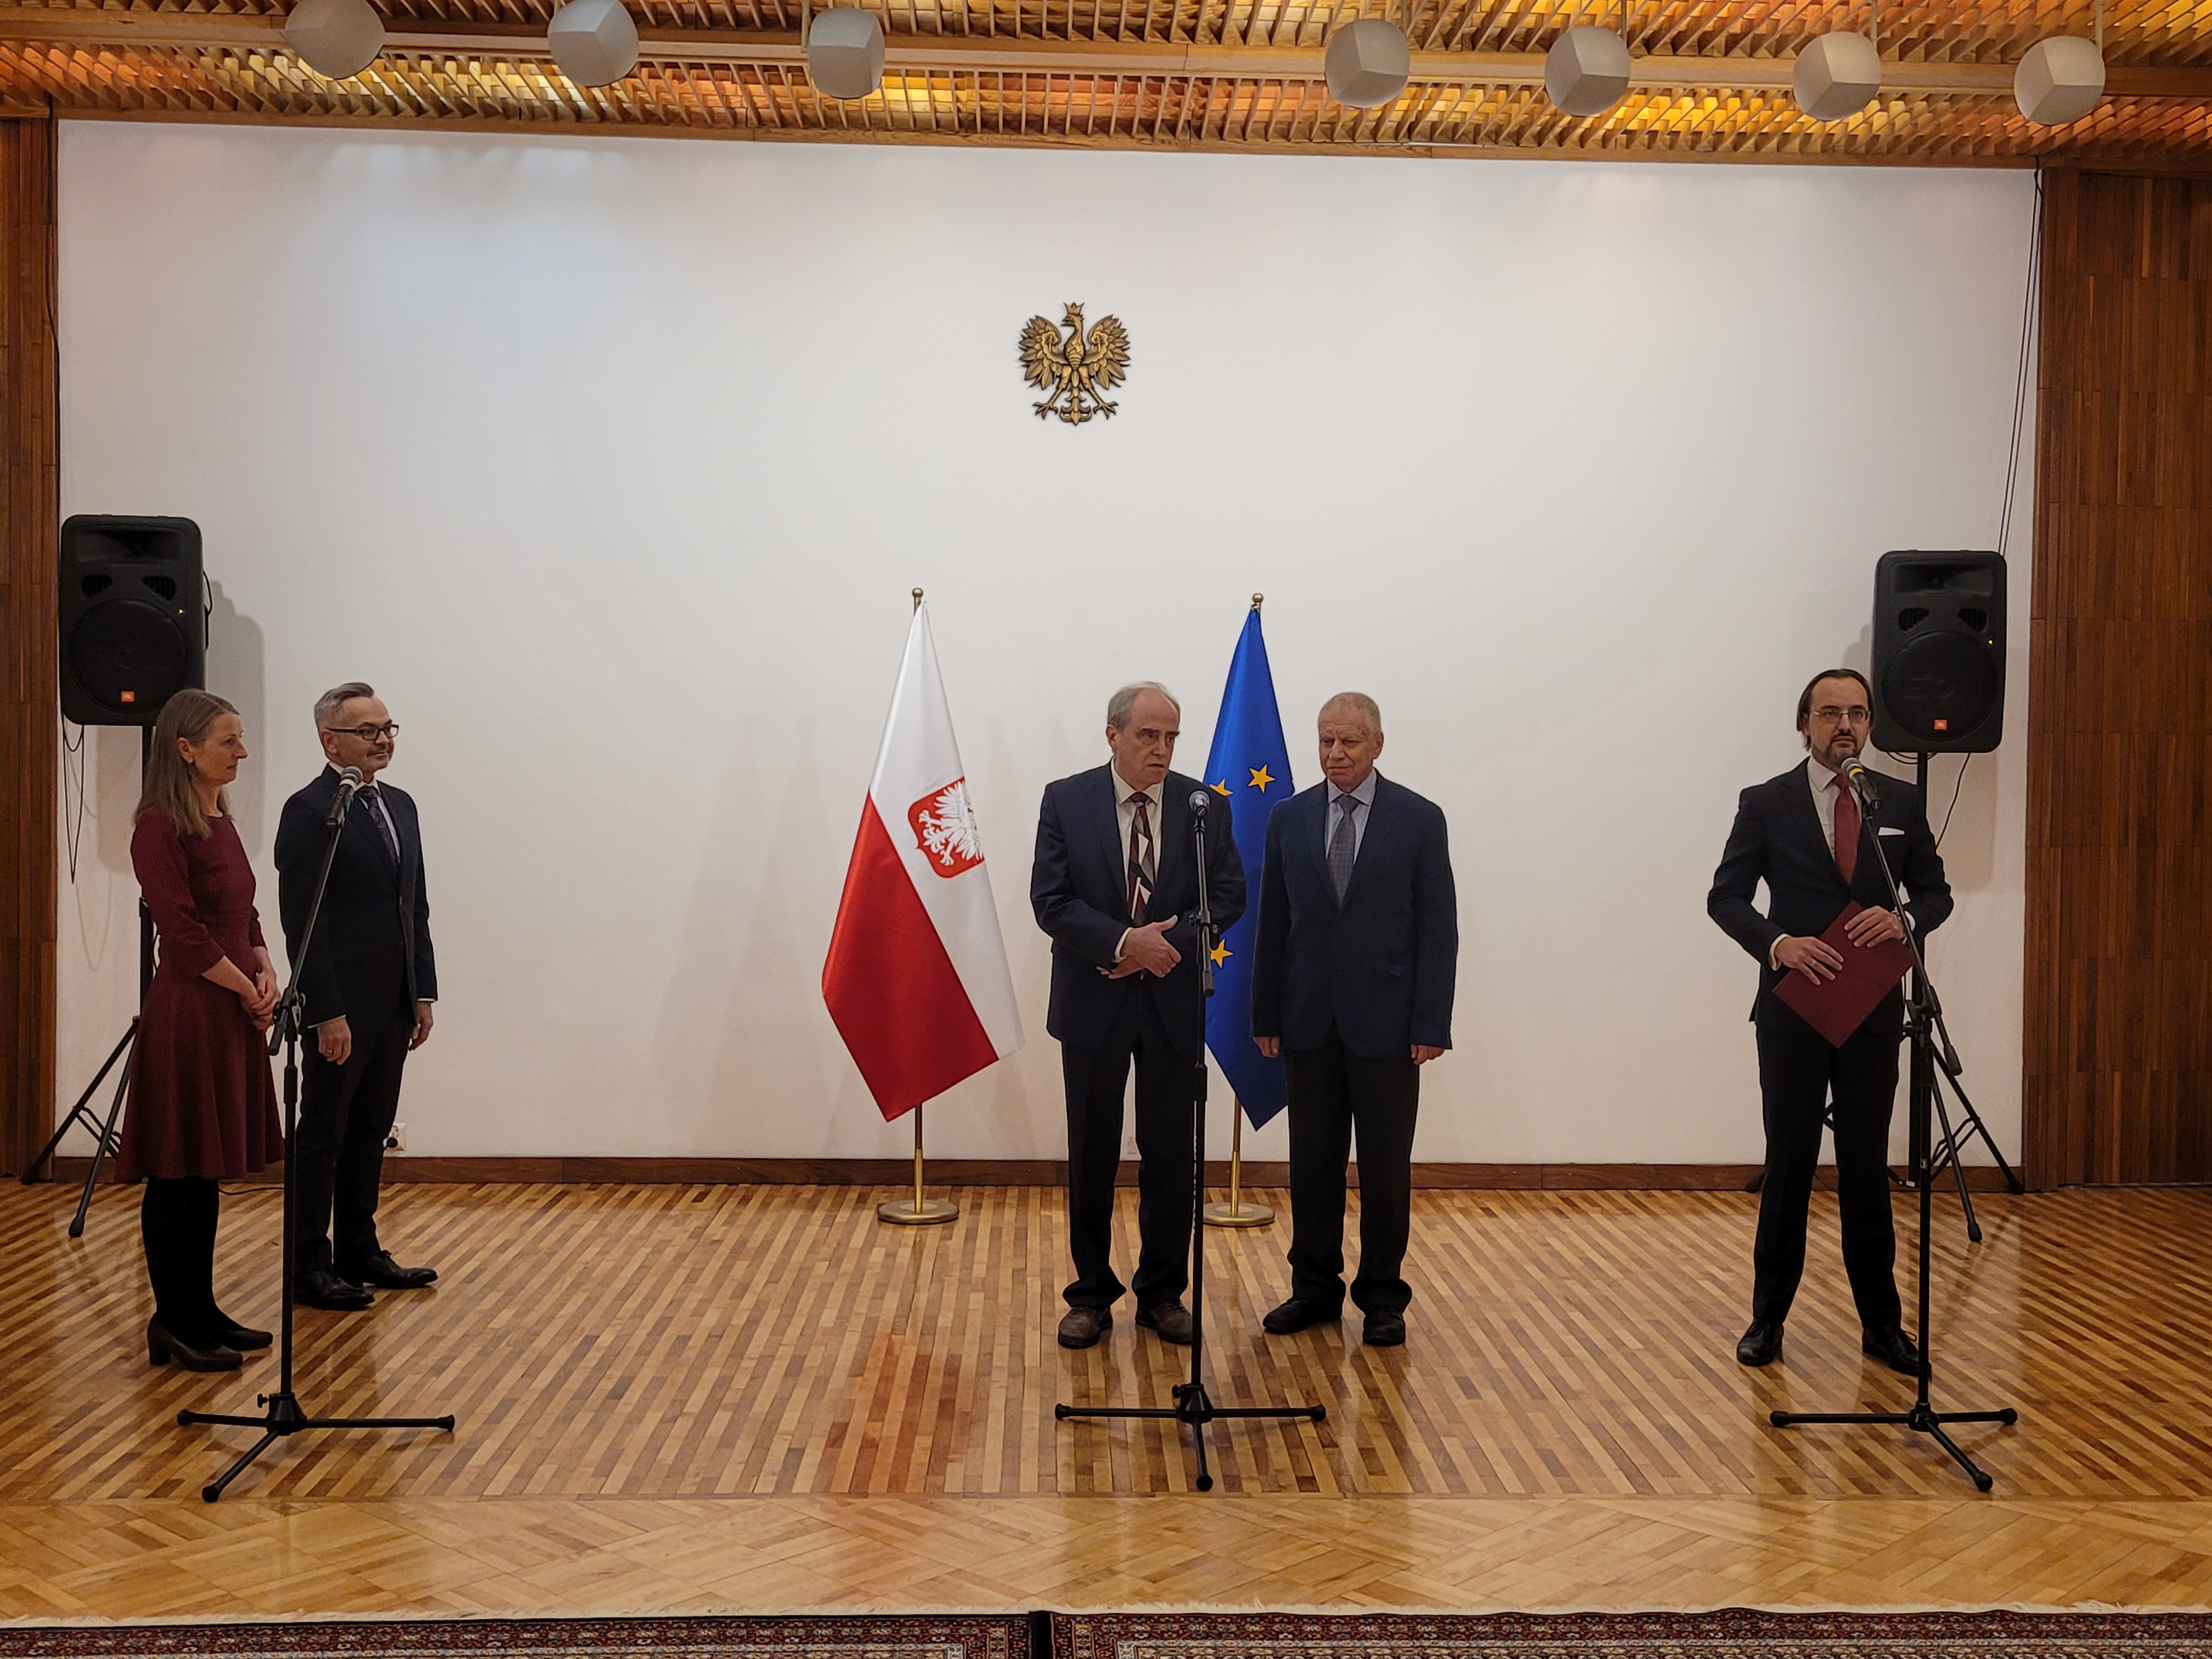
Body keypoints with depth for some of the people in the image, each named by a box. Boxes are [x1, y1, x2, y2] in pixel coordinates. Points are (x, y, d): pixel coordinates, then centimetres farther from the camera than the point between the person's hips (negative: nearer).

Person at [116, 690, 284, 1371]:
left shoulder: (220, 821, 13)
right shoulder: (160, 827, -13)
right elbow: (184, 933, -18)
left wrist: (267, 973, 0)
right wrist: (249, 990, -9)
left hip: (232, 1014, 9)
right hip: (188, 1014, -9)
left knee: (207, 1172, 14)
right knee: (177, 1174, 1)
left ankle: (200, 1312, 22)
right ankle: (173, 1323, 10)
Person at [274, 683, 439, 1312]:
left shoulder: (400, 806, 13)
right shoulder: (310, 811, -11)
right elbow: (302, 921, -15)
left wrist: (423, 993, 11)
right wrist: (327, 1013, -18)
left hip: (393, 1006, 8)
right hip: (341, 1008, -7)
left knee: (370, 1134, 15)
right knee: (324, 1137, 3)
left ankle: (358, 1252, 25)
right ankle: (309, 1266, 12)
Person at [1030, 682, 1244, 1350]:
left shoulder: (1206, 805, 1)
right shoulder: (1065, 801, -3)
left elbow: (1229, 896, -2)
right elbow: (1050, 901, -8)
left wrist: (1167, 943, -16)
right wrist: (1125, 941, -20)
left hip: (1175, 1004, 1)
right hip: (1094, 1002, -1)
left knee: (1170, 1156, 8)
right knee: (1091, 1156, 8)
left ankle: (1163, 1293, 21)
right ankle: (1091, 1295, 21)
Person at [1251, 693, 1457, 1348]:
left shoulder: (1419, 819, -2)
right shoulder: (1290, 818, 6)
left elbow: (1438, 928, -4)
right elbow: (1272, 924, 7)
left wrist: (1431, 1024, -9)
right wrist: (1266, 1014, 4)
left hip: (1386, 1023, -2)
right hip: (1309, 1022, 2)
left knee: (1386, 1166, 5)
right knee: (1313, 1162, 10)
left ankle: (1382, 1296, 18)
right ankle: (1315, 1288, 22)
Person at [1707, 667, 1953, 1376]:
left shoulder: (1901, 802, 5)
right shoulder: (1766, 804, -2)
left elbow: (1936, 892, 9)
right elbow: (1725, 897, -2)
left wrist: (1905, 918, -13)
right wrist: (1778, 943, -19)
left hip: (1873, 1012, 2)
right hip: (1794, 1011, -2)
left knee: (1867, 1168, 9)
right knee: (1788, 1165, 5)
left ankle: (1881, 1323, 18)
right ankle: (1768, 1317, 17)